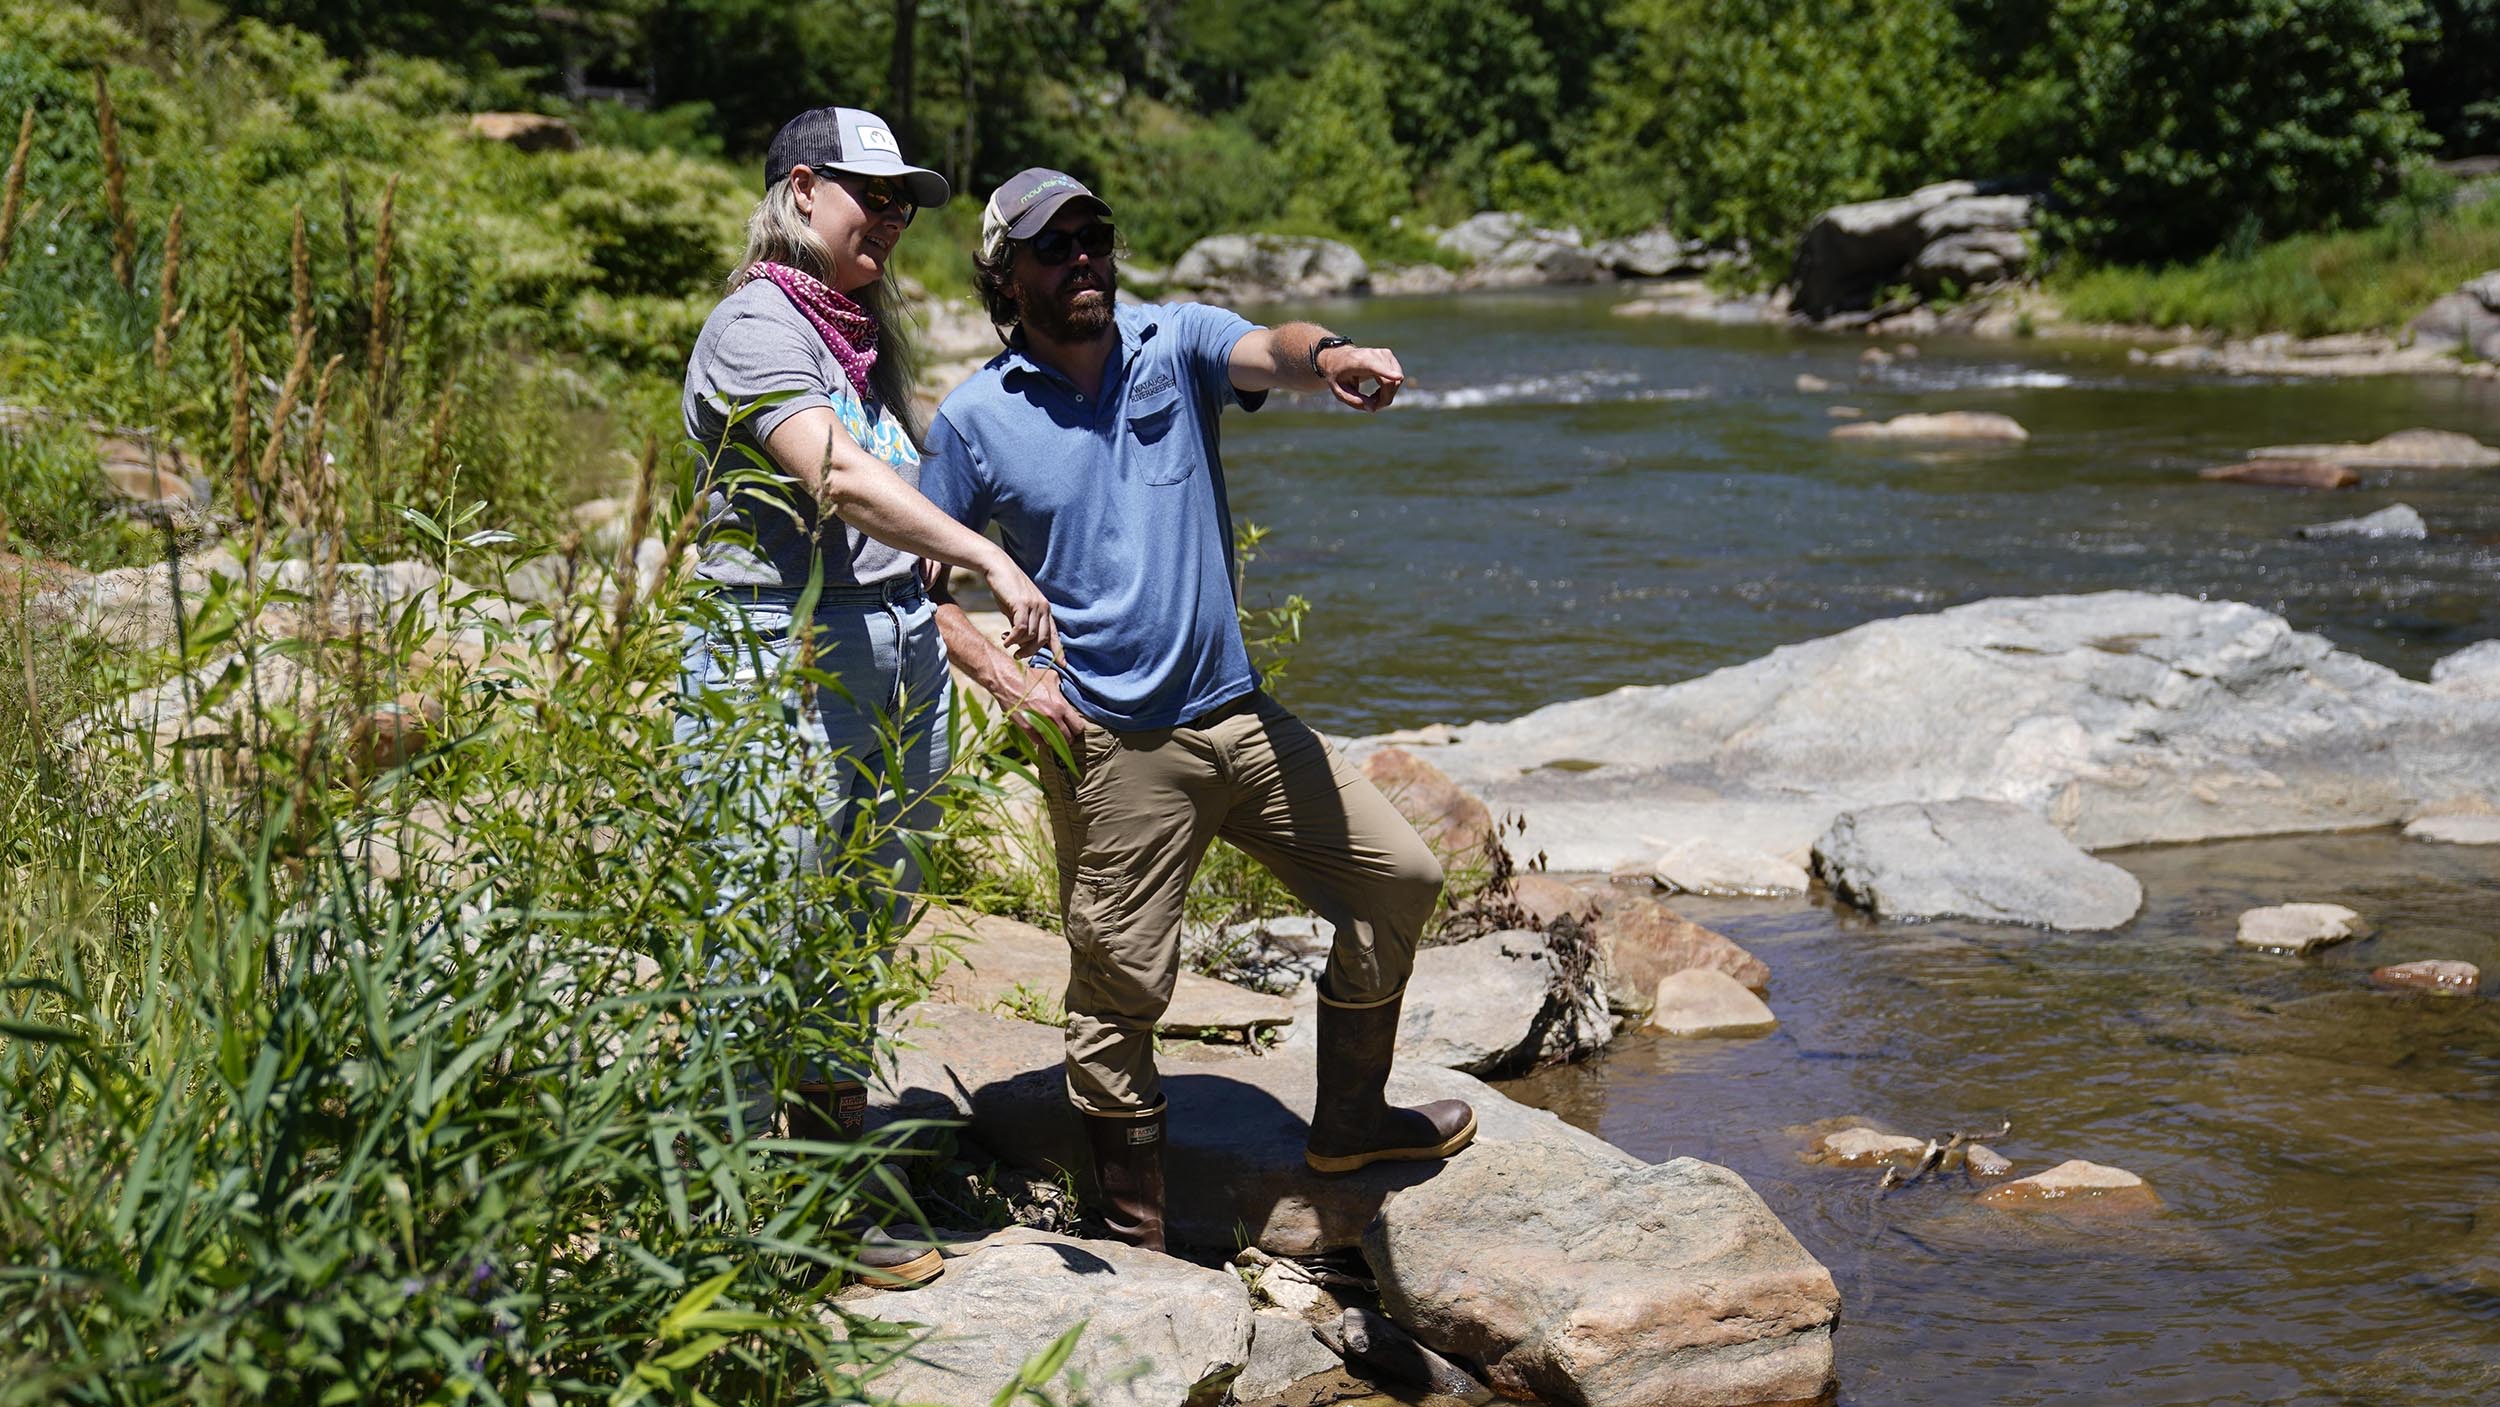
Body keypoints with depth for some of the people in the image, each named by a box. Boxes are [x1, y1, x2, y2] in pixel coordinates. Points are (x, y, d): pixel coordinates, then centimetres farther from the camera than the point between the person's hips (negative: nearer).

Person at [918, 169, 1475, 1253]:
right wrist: (1011, 680, -10)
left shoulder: (1177, 344, 2)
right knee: (1120, 990, 1)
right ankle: (1137, 1241, 16)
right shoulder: (975, 420, -3)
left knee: (1398, 878, 9)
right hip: (1111, 748, -4)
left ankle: (1348, 1121, 29)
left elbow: (1269, 351, -20)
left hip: (1239, 716, 4)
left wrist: (1328, 356, -44)